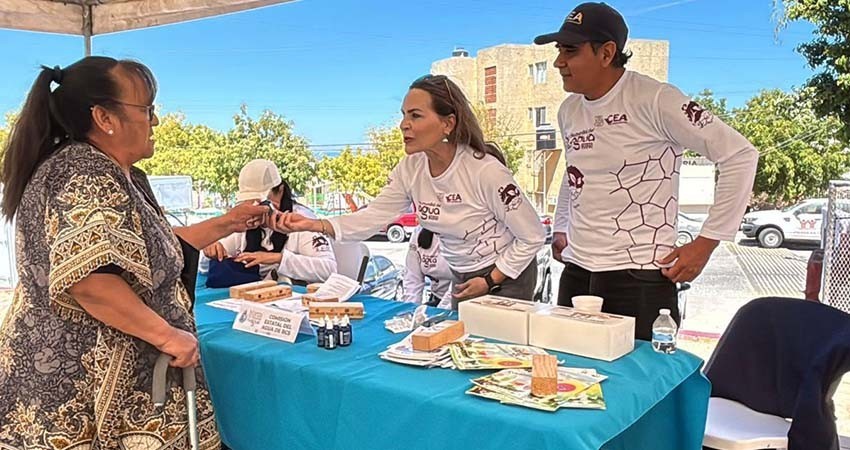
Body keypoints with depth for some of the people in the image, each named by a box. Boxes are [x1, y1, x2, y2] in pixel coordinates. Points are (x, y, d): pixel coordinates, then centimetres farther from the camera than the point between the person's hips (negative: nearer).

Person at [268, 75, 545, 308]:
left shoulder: (485, 171, -27)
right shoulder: (410, 169, -9)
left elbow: (532, 236, -18)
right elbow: (372, 217, -14)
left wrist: (490, 281, -15)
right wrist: (313, 225, -28)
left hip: (506, 278, -6)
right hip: (463, 278, 6)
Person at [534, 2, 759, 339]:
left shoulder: (653, 100, -12)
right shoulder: (569, 111, 10)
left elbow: (740, 156, -11)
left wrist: (706, 242, -11)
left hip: (638, 278, -6)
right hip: (575, 273, 7)